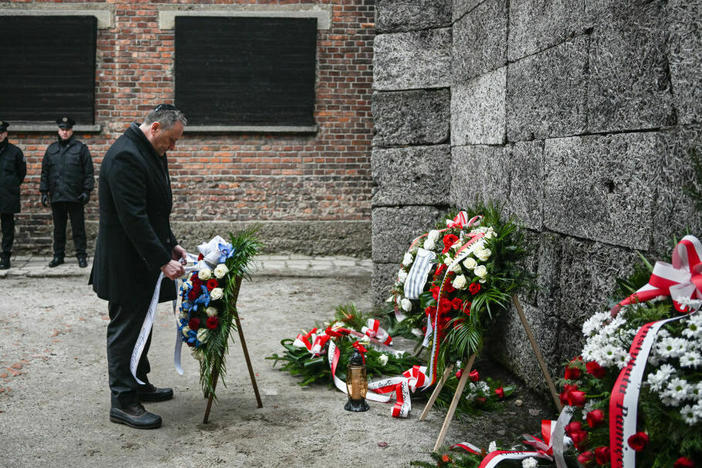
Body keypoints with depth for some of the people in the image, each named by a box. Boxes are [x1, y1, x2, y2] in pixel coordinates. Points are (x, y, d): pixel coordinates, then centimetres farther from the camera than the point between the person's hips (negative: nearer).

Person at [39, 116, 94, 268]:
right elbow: (45, 172, 15)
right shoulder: (51, 149, 13)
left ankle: (81, 255, 7)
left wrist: (87, 190, -8)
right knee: (58, 228, 11)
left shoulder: (80, 148, 2)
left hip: (75, 197, -4)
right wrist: (44, 191, 9)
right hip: (56, 197, 4)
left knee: (78, 228, 0)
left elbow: (88, 171, -2)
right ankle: (58, 255, 19)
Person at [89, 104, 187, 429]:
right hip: (125, 264, -10)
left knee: (139, 325, 19)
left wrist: (170, 244, 12)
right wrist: (162, 261, -25)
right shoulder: (125, 156, -23)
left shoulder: (150, 153, 11)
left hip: (143, 260, 10)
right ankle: (123, 401, 8)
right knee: (125, 328, -1)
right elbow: (133, 218, -27)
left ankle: (139, 384, 32)